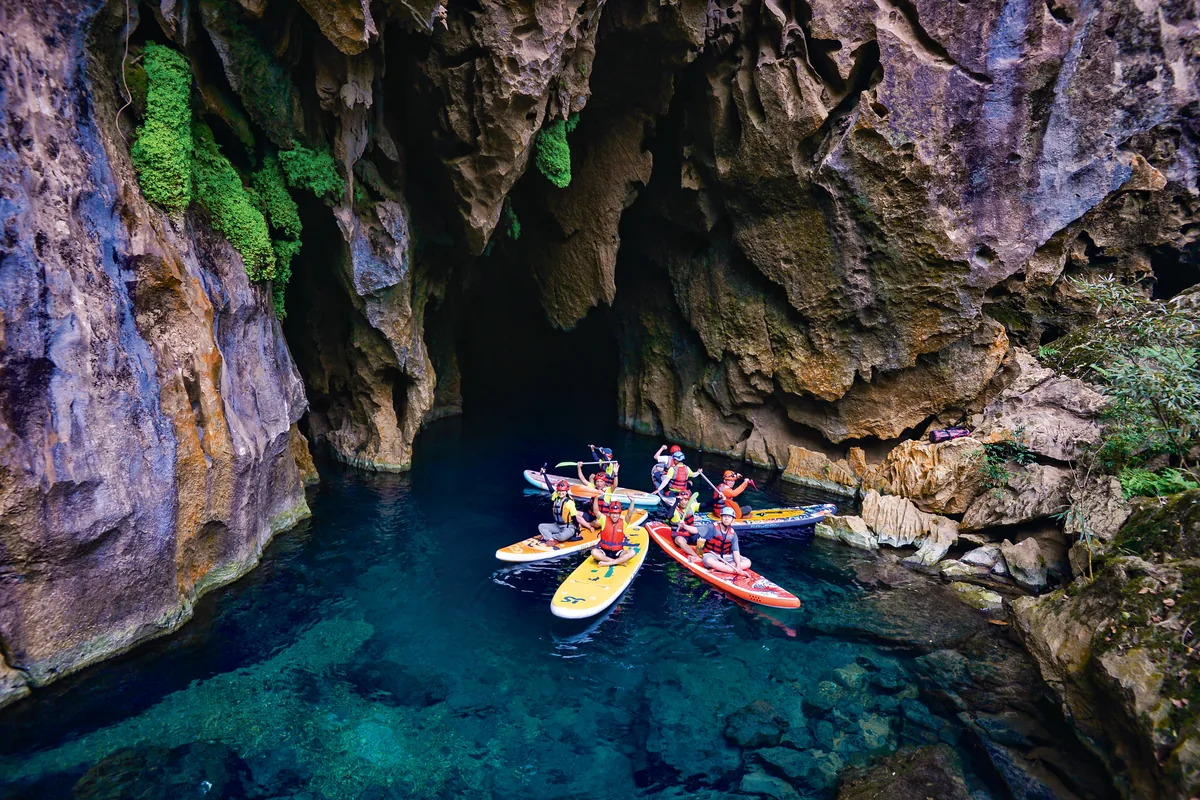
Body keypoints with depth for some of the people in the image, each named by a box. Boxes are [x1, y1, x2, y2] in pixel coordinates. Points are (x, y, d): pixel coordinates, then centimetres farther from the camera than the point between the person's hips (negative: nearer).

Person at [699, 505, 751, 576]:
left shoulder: (733, 534, 1)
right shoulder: (713, 527, -7)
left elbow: (736, 551, -7)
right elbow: (701, 540, -11)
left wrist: (738, 566, -21)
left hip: (726, 557, 4)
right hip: (711, 555, -4)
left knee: (747, 563, -11)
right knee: (709, 561, -39)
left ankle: (719, 568, -27)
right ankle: (737, 572, -36)